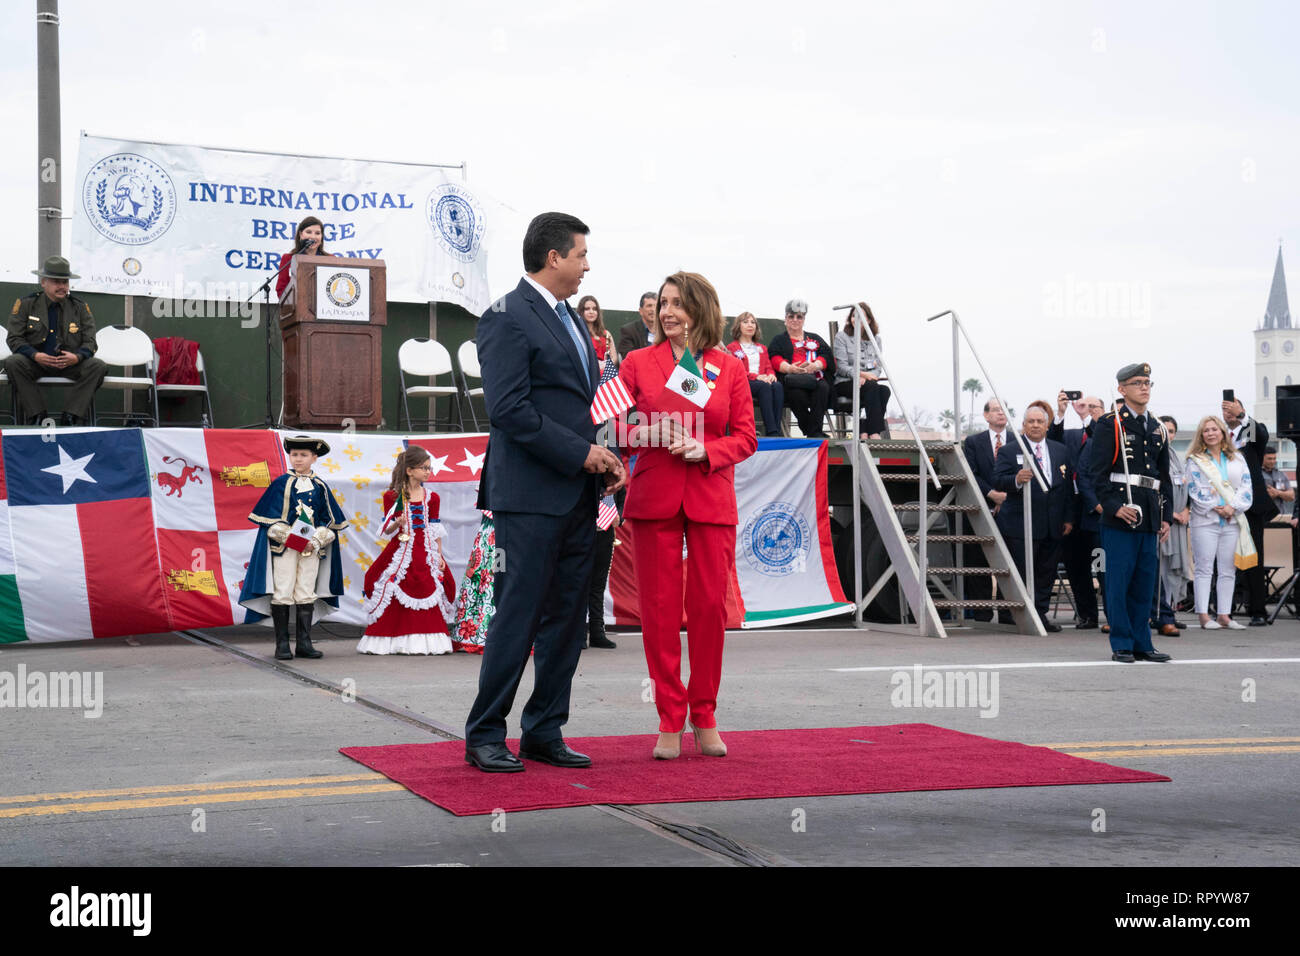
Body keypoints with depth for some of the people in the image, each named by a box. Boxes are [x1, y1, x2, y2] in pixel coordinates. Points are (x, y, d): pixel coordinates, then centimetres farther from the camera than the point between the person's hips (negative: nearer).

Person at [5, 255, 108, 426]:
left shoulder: (80, 307, 7)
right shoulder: (25, 304, 2)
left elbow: (89, 341, 3)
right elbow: (14, 338, -3)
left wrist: (77, 357, -21)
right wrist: (35, 355, -23)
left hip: (69, 362, 1)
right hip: (36, 362, -1)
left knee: (98, 367, -26)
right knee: (13, 363, -32)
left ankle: (72, 417, -25)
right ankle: (38, 415, -26)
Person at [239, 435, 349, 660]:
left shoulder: (320, 486, 7)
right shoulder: (282, 483, 0)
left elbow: (330, 520, 7)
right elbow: (270, 517, -3)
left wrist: (316, 541, -8)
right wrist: (288, 537, -14)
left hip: (311, 547, 3)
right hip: (284, 547, -3)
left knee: (306, 594, 4)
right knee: (282, 594, -3)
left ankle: (303, 643, 9)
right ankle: (282, 645, 2)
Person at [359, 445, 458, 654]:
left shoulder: (431, 497, 10)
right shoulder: (393, 496, 0)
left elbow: (435, 529, 12)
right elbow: (387, 529, 0)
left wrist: (439, 555, 5)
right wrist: (397, 523, -22)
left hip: (426, 551, 3)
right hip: (402, 549, -3)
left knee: (428, 591, -2)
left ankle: (427, 640, 3)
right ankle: (393, 640, 1)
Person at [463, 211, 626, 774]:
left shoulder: (568, 319, 19)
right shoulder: (508, 318, -9)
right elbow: (509, 408, -18)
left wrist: (606, 460, 8)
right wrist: (581, 452, -17)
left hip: (577, 495, 9)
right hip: (530, 496, -9)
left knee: (566, 618, 10)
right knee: (517, 618, -5)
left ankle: (544, 732, 17)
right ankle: (484, 737, 5)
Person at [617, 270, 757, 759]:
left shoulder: (730, 369, 6)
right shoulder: (638, 362, 6)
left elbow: (746, 437, 5)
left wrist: (705, 450, -11)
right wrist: (641, 434, -13)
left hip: (711, 499, 0)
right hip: (653, 498, 0)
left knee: (710, 606, 2)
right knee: (659, 608, 0)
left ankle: (705, 719, 17)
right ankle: (670, 722, 10)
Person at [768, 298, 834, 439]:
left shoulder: (815, 339, 29)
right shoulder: (778, 341, 24)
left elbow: (827, 356, 10)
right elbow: (775, 360, 4)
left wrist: (815, 365, -14)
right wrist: (790, 368, -20)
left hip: (815, 378, 1)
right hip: (791, 380, -1)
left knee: (823, 387, -35)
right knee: (796, 392, -38)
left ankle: (815, 432, -38)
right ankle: (809, 431, -30)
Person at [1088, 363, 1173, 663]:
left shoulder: (1157, 428, 18)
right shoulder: (1109, 424, -1)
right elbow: (1097, 472, -7)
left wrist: (1165, 517, 16)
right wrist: (1114, 506, -17)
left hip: (1150, 518, 6)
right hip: (1120, 515, -6)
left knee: (1145, 580, 8)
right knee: (1119, 581, -4)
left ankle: (1141, 643, 15)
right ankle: (1122, 645, 2)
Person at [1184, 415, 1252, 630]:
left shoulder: (1237, 459, 13)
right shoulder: (1195, 460, 4)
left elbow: (1246, 487, 5)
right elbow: (1195, 489, -4)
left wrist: (1233, 507, -10)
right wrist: (1216, 508, -12)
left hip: (1233, 521, 3)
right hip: (1205, 520, -3)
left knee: (1229, 570, 4)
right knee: (1204, 568, -6)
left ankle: (1225, 615, 7)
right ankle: (1204, 615, -5)